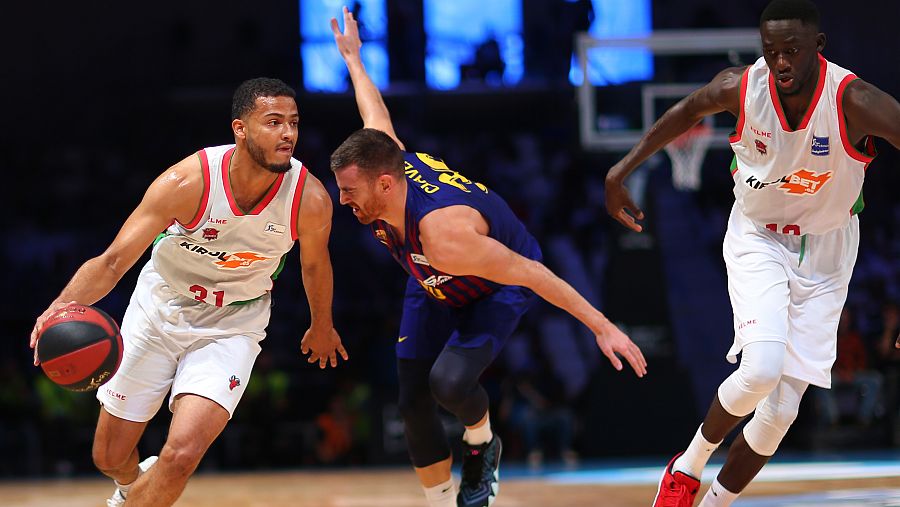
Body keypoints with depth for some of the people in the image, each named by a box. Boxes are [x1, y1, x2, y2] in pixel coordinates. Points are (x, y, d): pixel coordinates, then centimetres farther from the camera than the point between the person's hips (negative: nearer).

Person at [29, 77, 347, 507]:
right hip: (160, 307, 0)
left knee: (182, 455, -23)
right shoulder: (189, 182, -29)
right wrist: (63, 306, -48)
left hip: (233, 323, 0)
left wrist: (321, 326, 19)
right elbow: (113, 262, -29)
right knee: (109, 458, 13)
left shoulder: (310, 199, -23)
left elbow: (315, 266, 1)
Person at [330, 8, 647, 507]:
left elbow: (532, 273, -39)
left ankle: (481, 444, 7)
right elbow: (376, 115, -2)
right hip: (434, 288, 7)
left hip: (499, 286, -7)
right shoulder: (385, 159, -26)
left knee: (450, 382, -28)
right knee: (413, 402, -1)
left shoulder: (443, 233, -45)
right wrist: (353, 59, 17)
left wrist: (602, 327, -37)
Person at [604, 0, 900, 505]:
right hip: (757, 240, 0)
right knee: (761, 370, -25)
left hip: (823, 254, 0)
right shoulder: (741, 87, -17)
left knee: (782, 410, -2)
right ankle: (691, 462, 1)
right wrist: (624, 169, 8)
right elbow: (688, 111, 5)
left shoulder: (854, 102, -26)